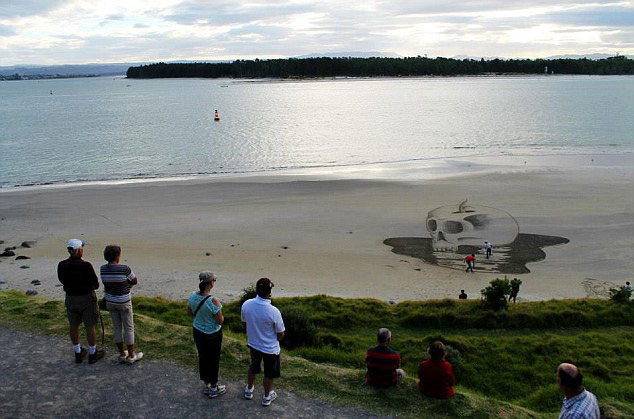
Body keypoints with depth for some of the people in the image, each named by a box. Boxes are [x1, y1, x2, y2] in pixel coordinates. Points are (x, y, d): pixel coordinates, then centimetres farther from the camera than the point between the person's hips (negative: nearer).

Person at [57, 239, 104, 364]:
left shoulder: (61, 265, -10)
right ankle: (92, 354, 22)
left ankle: (78, 354, 30)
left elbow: (62, 280, 8)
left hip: (70, 299, 4)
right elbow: (95, 284, -15)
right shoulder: (86, 266, -24)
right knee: (90, 327, 10)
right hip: (87, 299, -4)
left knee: (74, 327, 17)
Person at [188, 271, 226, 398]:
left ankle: (206, 385, 38)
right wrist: (221, 315, -2)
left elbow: (190, 313, 5)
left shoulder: (193, 296, -10)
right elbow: (220, 321, -22)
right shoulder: (213, 301, -30)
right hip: (212, 335, -6)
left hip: (197, 332, 6)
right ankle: (214, 389, 29)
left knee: (202, 357, 21)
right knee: (213, 360, 12)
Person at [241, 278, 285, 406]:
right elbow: (280, 335, -19)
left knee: (253, 368, 30)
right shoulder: (274, 312, -33)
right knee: (269, 374, 21)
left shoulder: (246, 304, -21)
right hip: (270, 348, -4)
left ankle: (249, 390, 51)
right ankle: (267, 397, 41)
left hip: (253, 344, 4)